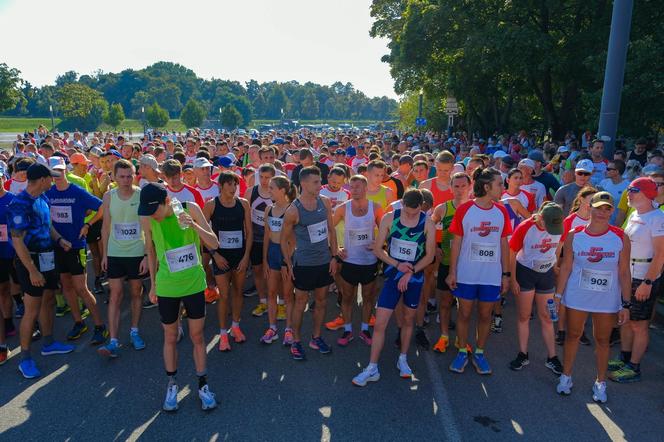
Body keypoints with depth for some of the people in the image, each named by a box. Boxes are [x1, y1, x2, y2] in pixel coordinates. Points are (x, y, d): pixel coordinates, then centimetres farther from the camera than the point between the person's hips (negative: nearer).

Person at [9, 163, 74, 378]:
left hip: (48, 258, 8)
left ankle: (48, 343, 34)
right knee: (32, 309, -2)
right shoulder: (19, 204, -21)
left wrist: (59, 239, 1)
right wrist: (32, 271, -23)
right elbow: (17, 241, -22)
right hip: (31, 261, -8)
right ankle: (25, 358, 12)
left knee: (48, 301, 18)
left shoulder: (42, 198, 3)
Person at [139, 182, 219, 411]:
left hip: (194, 284, 0)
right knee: (170, 337, 13)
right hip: (166, 287, 1)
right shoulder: (147, 219, -11)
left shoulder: (190, 209, -14)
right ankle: (172, 385, 32)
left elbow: (214, 244, -14)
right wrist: (153, 284, 12)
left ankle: (202, 385, 27)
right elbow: (151, 252, 5)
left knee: (197, 336, 10)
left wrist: (194, 225, -30)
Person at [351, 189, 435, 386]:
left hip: (414, 278, 1)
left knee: (408, 320, 16)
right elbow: (377, 248, -4)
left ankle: (402, 360, 37)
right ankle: (372, 369, 8)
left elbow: (430, 255, -3)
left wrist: (410, 272, -13)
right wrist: (397, 264, -16)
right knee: (380, 323, -4)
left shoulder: (427, 223, -8)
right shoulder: (389, 218, -8)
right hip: (392, 276, -1)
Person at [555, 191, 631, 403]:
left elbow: (624, 273, -4)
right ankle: (566, 376, 30)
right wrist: (558, 295, -1)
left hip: (607, 300, 0)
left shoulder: (621, 238, -8)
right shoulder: (574, 235, -7)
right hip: (576, 296, 0)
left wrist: (625, 304, -4)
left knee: (602, 340, 13)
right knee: (573, 335, 13)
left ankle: (600, 383, 30)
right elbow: (565, 267, -2)